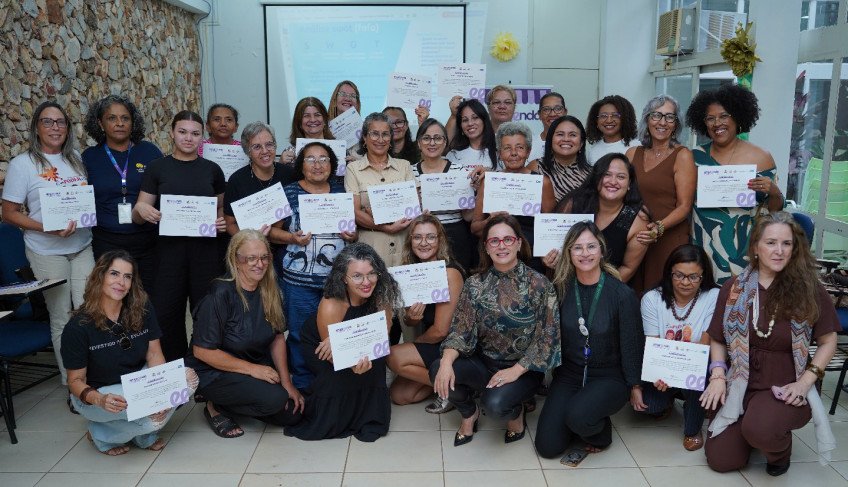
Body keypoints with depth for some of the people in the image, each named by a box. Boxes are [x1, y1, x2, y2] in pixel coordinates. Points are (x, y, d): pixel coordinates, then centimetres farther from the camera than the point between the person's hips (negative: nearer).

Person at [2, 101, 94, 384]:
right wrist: (47, 229, -20)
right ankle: (70, 380, 20)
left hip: (83, 247, 4)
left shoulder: (76, 159, 7)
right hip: (47, 252, -3)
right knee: (61, 317, 5)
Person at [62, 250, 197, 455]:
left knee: (187, 377, -23)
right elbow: (75, 380, -13)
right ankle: (101, 434, 0)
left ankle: (144, 435, 0)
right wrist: (100, 400, -35)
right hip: (97, 393, -4)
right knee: (150, 411, -32)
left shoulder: (142, 308, -9)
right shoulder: (78, 327, -18)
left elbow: (154, 353, -8)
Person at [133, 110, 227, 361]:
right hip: (169, 248, 0)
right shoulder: (156, 168, 5)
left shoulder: (212, 169, 9)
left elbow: (221, 208, 18)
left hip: (205, 249, 1)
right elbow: (138, 216, 5)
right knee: (166, 312, 0)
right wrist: (141, 209, -17)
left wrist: (223, 221, -4)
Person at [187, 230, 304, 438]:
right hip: (213, 372, -7)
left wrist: (286, 382, -4)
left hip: (257, 366, 7)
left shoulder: (269, 291, -4)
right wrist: (252, 369, -22)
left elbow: (278, 337, 3)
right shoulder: (221, 294, -23)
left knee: (292, 412, -3)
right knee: (274, 399, -27)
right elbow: (202, 351, -21)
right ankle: (216, 407, -2)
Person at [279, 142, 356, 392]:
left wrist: (353, 235, -4)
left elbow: (355, 226, 18)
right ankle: (302, 385, 19)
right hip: (300, 279, -3)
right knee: (301, 333, 2)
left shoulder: (340, 190, 10)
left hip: (338, 277, 3)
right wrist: (292, 238, -17)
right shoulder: (289, 192, 0)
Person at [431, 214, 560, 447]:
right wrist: (447, 362, -26)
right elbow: (461, 330, -7)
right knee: (438, 370, -23)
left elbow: (548, 337, -13)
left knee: (495, 403, -32)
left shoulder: (539, 284, -13)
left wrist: (515, 371, -20)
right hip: (483, 361, 3)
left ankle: (516, 413, 7)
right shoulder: (475, 284, -4)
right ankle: (469, 412, 9)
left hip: (524, 369, -3)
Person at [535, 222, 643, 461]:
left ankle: (600, 431, 3)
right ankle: (577, 422, 23)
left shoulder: (623, 294, -13)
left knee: (579, 416, -34)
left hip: (609, 377, -3)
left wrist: (635, 386, 0)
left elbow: (631, 344, -5)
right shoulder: (561, 289, -4)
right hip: (568, 373, 3)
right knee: (547, 447, -8)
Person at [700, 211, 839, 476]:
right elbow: (717, 339, 7)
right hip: (739, 383, 3)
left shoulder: (808, 290, -6)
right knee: (720, 460, -6)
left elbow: (828, 341, 1)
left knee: (759, 430, -34)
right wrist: (718, 375, -8)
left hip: (785, 385, -2)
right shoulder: (734, 288, 0)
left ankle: (780, 447, 4)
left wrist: (805, 382, -10)